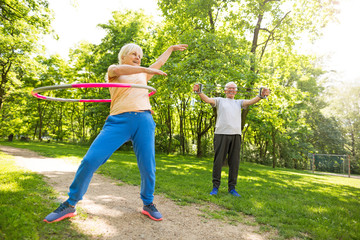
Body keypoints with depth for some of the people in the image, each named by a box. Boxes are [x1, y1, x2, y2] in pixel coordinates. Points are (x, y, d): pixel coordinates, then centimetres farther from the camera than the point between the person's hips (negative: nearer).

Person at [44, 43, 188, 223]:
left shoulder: (142, 74, 27)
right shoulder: (113, 70, 15)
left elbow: (160, 62, 40)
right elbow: (117, 70, -10)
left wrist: (172, 48, 53)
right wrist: (146, 70, -16)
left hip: (144, 121, 3)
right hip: (119, 120, -3)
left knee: (147, 166, -2)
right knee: (90, 160, -10)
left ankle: (148, 205, 20)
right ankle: (70, 205, 8)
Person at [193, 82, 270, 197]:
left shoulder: (239, 103, 21)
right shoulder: (220, 101, 13)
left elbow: (251, 101, 4)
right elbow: (207, 99, -3)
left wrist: (261, 95, -15)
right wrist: (199, 92, -22)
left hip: (236, 135, 3)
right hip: (221, 134, -3)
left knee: (234, 162, 5)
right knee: (218, 161, 0)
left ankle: (232, 188, 16)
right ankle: (215, 187, 10)